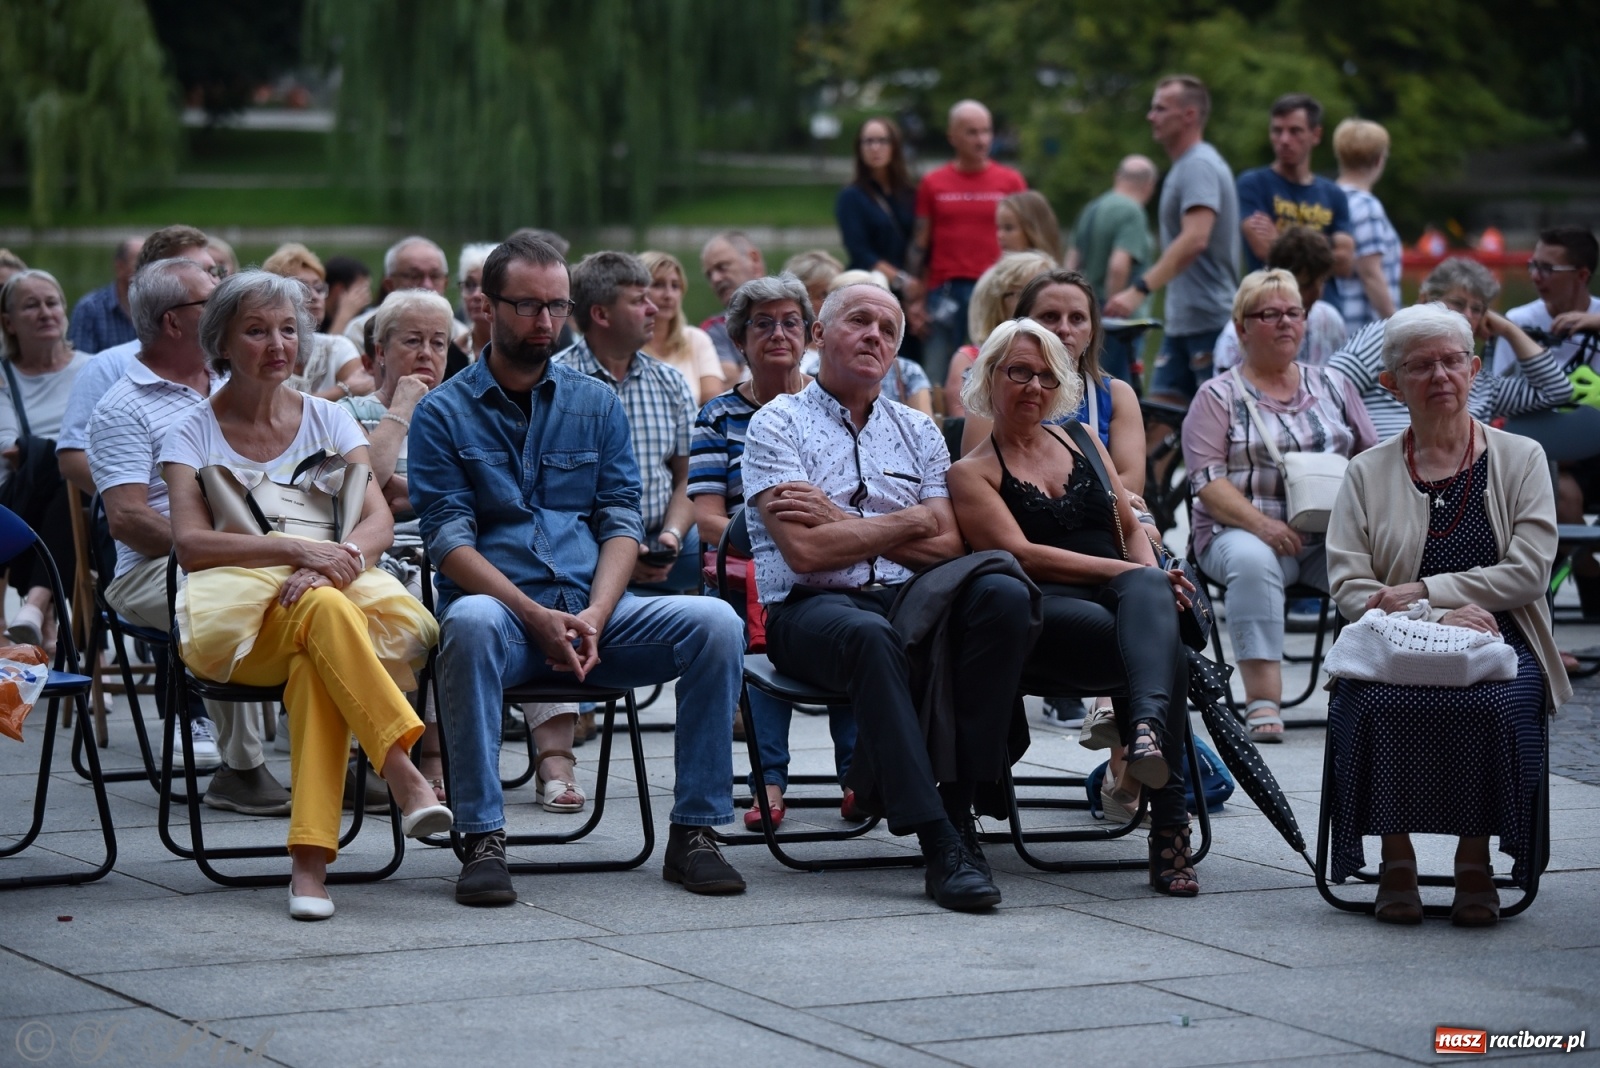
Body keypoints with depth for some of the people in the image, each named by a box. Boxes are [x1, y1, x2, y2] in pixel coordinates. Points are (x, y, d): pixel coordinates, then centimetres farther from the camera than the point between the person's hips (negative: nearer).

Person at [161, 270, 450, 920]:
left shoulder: (328, 420, 16)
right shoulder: (193, 433, 10)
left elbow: (379, 521, 3)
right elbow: (190, 543, -6)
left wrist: (338, 558, -20)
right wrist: (298, 551, -19)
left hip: (333, 594, 2)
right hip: (241, 625, -2)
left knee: (315, 660, -36)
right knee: (324, 611, -37)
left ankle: (310, 859, -43)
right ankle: (406, 779, -46)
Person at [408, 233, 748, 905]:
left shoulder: (597, 404, 18)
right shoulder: (443, 413, 7)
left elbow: (622, 521, 9)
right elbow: (449, 539, -4)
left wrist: (595, 614, -11)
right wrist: (535, 616, -18)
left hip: (593, 609, 3)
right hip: (502, 607, -3)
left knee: (715, 621, -23)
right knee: (470, 622, -39)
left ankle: (695, 831, -16)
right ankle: (482, 840, -33)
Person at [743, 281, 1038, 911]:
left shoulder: (918, 432, 20)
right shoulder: (777, 425, 5)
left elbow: (948, 547, 6)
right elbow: (805, 552, -10)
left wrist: (844, 523, -4)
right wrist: (906, 523, 1)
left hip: (908, 601, 5)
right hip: (809, 608, -5)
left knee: (1003, 595, -27)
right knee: (870, 636, -40)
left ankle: (958, 804, -25)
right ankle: (939, 844, -43)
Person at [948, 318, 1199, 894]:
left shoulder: (1084, 444, 28)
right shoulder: (972, 473, 12)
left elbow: (1131, 529, 25)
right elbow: (1021, 554, -3)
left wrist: (1152, 578, 0)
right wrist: (1126, 572, -12)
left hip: (1119, 598, 4)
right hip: (1043, 612, -4)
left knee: (1147, 590, -38)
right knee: (1163, 648, -36)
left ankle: (1147, 721, -63)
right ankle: (1169, 826, -46)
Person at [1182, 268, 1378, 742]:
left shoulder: (1332, 387, 21)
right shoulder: (1219, 396, 9)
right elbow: (1207, 480, -2)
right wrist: (1261, 524, -19)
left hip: (1333, 534, 3)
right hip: (1245, 530, -3)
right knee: (1252, 561, -38)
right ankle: (1262, 698, -41)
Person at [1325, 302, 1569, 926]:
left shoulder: (1520, 459, 12)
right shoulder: (1368, 473, 14)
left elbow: (1527, 572, 0)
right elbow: (1348, 585, 1)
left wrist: (1424, 591, -10)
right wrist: (1440, 617, -15)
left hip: (1499, 642, -1)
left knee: (1488, 705, -35)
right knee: (1379, 702, -34)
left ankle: (1476, 862, -20)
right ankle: (1396, 862, -21)